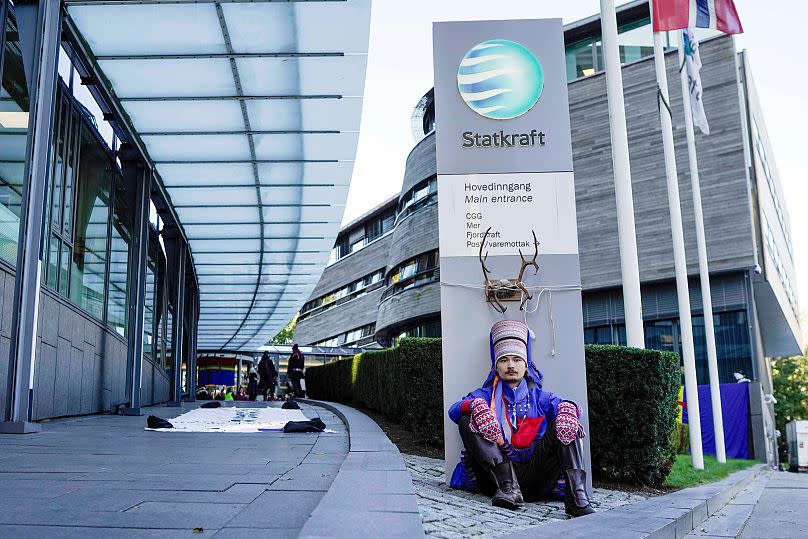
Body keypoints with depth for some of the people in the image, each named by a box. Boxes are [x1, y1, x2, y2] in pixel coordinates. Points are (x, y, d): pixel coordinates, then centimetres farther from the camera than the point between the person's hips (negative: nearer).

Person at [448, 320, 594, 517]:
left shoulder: (538, 397, 23)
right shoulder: (485, 395, 18)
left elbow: (561, 404, 5)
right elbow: (454, 410, 0)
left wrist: (567, 408, -19)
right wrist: (476, 405, -22)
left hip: (535, 477, 1)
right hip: (495, 476, -1)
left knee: (564, 423, -12)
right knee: (467, 418, -16)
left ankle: (576, 496, -33)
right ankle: (507, 486, -34)